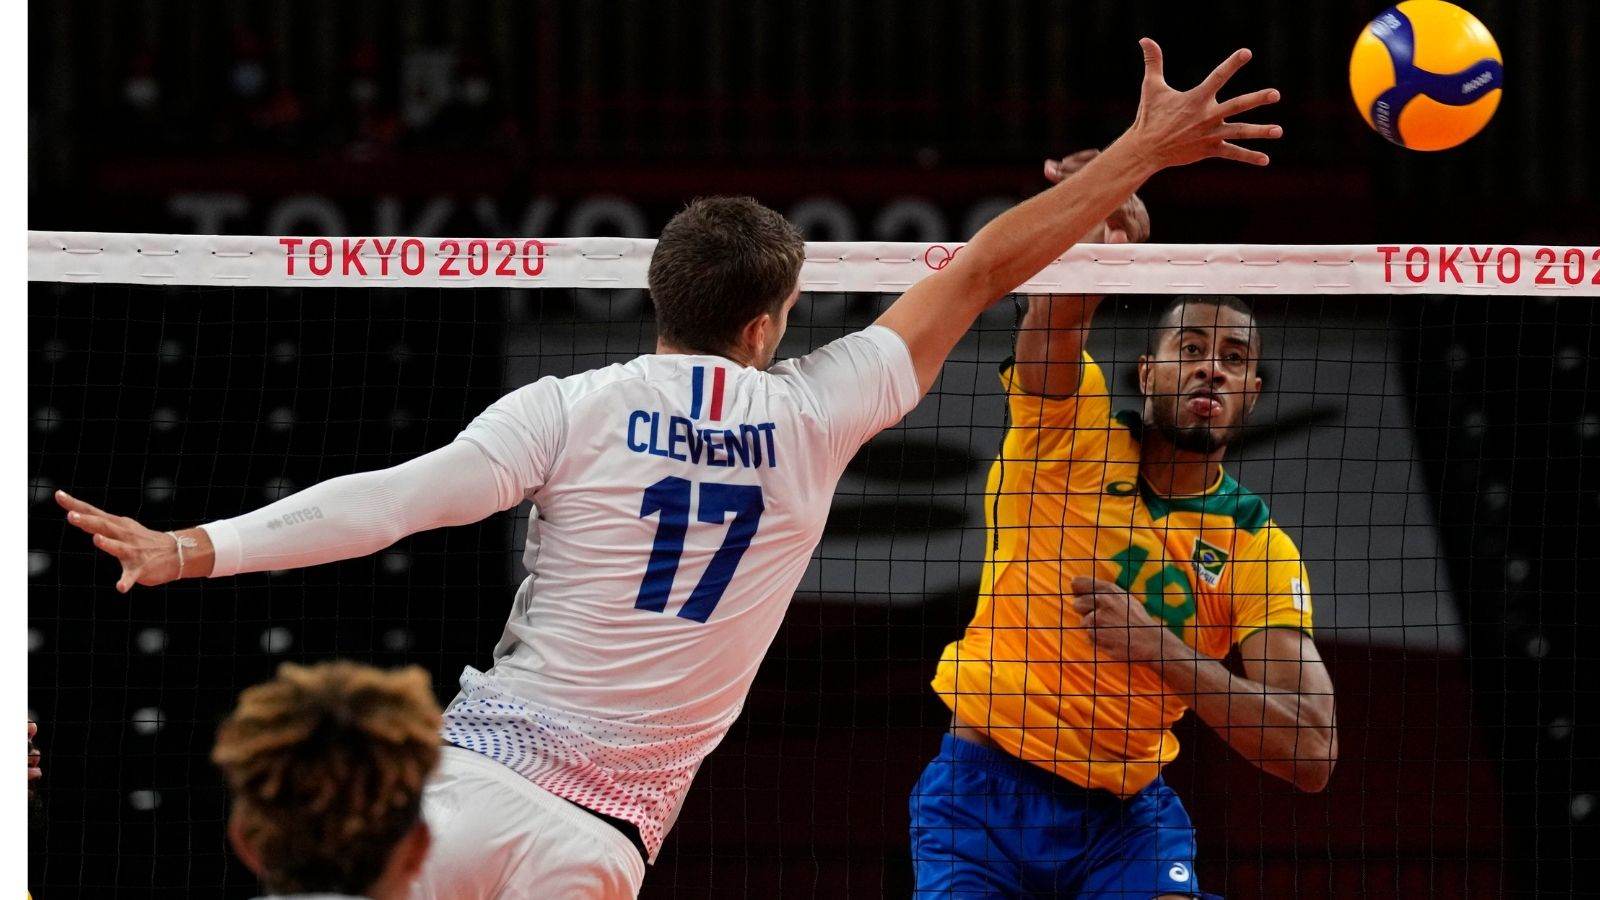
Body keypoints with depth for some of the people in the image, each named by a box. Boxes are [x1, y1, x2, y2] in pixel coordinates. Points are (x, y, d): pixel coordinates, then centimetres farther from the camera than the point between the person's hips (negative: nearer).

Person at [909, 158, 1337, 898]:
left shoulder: (1258, 545, -2)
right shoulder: (1070, 429, -4)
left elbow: (1312, 753, -13)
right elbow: (1058, 311, -26)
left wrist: (1160, 648, -23)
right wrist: (1102, 241, -49)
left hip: (1125, 816, 1)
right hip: (985, 789, -1)